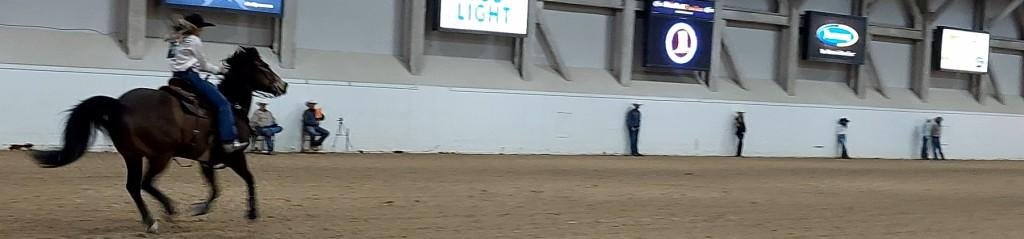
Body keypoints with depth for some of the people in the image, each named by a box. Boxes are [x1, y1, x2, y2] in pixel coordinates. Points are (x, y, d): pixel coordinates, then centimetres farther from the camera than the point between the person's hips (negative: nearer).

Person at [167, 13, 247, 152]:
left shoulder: (175, 40, 20)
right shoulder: (193, 40, -6)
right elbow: (203, 65, -2)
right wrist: (218, 70, 14)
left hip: (178, 77, 10)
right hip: (190, 76, -10)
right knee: (222, 103, -12)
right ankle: (229, 141, -23)